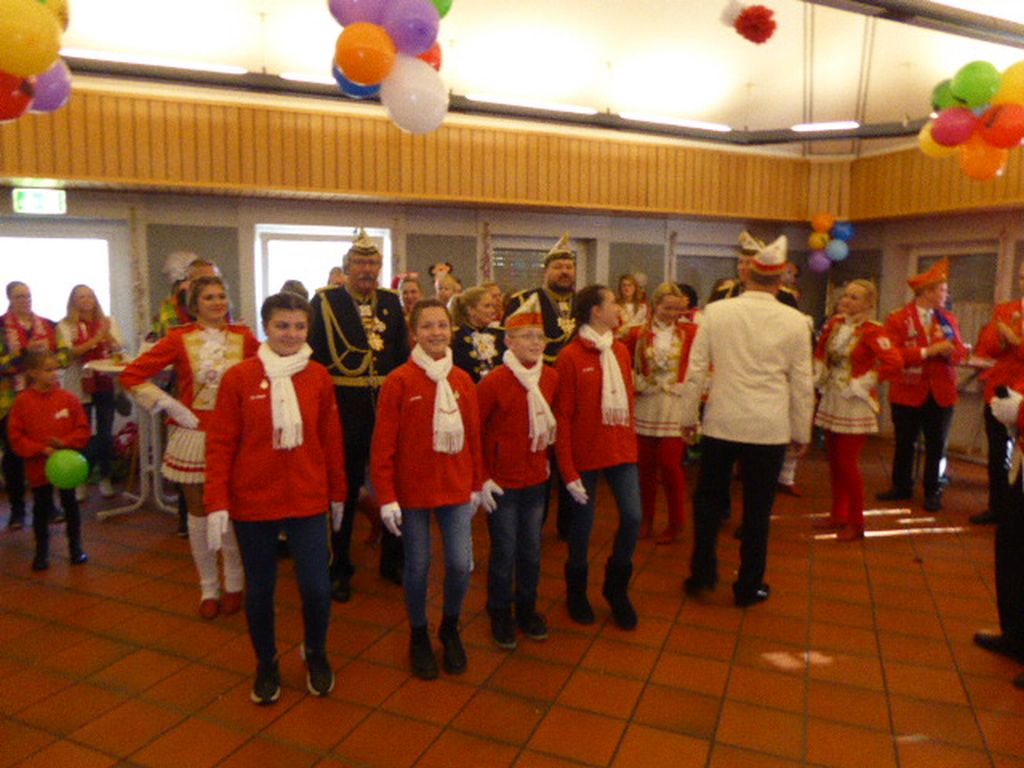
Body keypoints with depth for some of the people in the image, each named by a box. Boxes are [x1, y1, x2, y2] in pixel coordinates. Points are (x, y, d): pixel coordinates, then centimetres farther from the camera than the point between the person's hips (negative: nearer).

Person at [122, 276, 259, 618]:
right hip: (193, 435, 0)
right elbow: (132, 375, -3)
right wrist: (171, 407, -8)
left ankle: (234, 584, 25)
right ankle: (209, 587, 24)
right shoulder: (180, 339, -4)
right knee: (199, 511, 9)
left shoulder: (243, 337, -1)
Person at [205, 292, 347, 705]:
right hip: (252, 503, -1)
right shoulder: (239, 378, -6)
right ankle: (266, 663, 38)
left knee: (317, 588, 0)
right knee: (259, 589, 13)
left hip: (308, 501, 1)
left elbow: (331, 440, 6)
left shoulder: (319, 377, 0)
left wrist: (338, 494, 10)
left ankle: (316, 653, 31)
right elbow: (220, 444, -4)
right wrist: (216, 503, -7)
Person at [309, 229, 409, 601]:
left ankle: (392, 559, 30)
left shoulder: (391, 301, 10)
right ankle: (339, 568, 23)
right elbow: (315, 355, -7)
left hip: (388, 404, 4)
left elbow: (403, 353, 11)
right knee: (344, 489, 7)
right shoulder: (325, 301, -3)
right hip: (345, 407, -4)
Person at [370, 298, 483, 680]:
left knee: (461, 564, 1)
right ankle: (418, 636, 33)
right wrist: (386, 497, -11)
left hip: (456, 489, 3)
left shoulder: (463, 381, 2)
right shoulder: (398, 381, -10)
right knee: (418, 566, 8)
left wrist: (477, 485, 11)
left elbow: (474, 437, 8)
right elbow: (383, 444, -9)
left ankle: (450, 629, 29)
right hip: (412, 490, -3)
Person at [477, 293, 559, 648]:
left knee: (531, 551, 15)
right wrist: (481, 478, -9)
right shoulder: (494, 382, -16)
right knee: (504, 552, 7)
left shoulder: (551, 378, -2)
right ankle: (500, 615, 27)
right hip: (502, 483, -4)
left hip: (536, 479, 4)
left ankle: (527, 608, 35)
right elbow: (473, 431, -10)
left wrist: (546, 458, 13)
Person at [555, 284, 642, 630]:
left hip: (621, 448, 5)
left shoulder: (621, 350, 6)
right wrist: (568, 471, -12)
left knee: (632, 517, -1)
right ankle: (577, 590, 33)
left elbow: (628, 399, 13)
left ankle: (616, 586, 24)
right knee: (583, 522, 8)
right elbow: (563, 416, -11)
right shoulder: (570, 357, -12)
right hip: (586, 452, -5)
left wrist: (631, 440, 7)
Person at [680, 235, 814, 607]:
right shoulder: (794, 321, -4)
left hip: (721, 423, 1)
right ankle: (748, 587, 22)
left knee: (709, 498, 18)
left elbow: (696, 370, -2)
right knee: (757, 510, 11)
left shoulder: (715, 312, -4)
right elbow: (802, 384, 0)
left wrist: (689, 417, 9)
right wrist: (801, 433, 11)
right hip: (770, 428, 0)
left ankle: (702, 571, 22)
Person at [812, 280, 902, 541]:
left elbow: (894, 362, -23)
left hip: (855, 405, -6)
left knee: (847, 463, -2)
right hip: (831, 402, 7)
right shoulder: (834, 324, 6)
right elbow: (820, 351, 23)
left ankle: (856, 523, 12)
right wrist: (821, 377, 12)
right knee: (834, 461, 13)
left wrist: (860, 385, -18)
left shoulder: (872, 331, -13)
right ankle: (839, 514, 28)